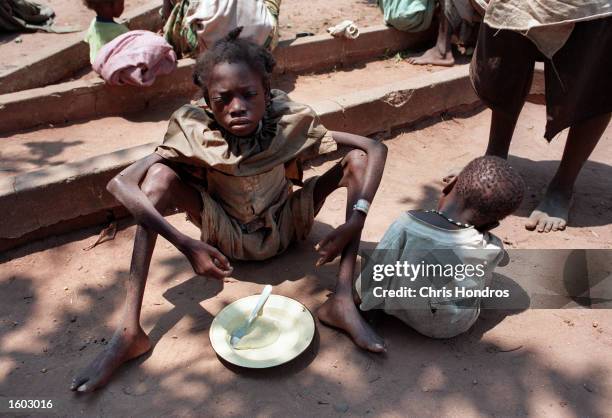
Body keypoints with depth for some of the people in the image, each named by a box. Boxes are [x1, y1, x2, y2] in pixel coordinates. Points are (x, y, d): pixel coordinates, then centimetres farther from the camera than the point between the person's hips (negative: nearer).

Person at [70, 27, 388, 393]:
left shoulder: (291, 121, -24)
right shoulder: (196, 133, -25)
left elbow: (376, 150, -23)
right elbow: (120, 183, -31)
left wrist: (352, 225, -36)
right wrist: (186, 244, -43)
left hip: (285, 227, 1)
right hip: (224, 236, 0)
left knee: (357, 160, -18)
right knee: (159, 176, -27)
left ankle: (343, 302, -24)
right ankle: (130, 331, -25)